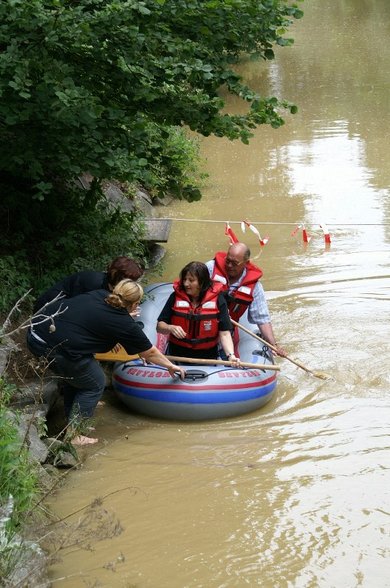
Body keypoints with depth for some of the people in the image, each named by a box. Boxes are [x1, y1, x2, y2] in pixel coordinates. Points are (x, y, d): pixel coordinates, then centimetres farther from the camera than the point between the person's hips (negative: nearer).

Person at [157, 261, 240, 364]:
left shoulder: (217, 299, -5)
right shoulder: (176, 297, -2)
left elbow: (224, 333, -7)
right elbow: (159, 326, 3)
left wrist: (231, 355, -22)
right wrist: (171, 328, -18)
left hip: (207, 356, -1)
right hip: (178, 355, 1)